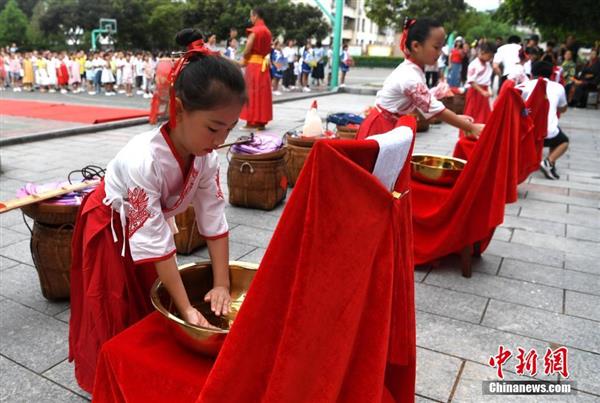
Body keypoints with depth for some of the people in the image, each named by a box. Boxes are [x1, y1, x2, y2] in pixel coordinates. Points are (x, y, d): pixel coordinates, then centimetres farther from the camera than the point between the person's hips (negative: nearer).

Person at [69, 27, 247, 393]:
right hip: (109, 232, -5)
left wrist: (222, 285, -17)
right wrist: (187, 309, -32)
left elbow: (214, 219, -16)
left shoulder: (207, 156, -22)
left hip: (150, 225, 6)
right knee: (115, 319, 8)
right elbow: (155, 242, -37)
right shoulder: (143, 160, -40)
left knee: (154, 307, 16)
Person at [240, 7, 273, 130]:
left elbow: (247, 50, -13)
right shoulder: (267, 31, 13)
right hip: (264, 64, 7)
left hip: (253, 64, -7)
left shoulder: (254, 31, -11)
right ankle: (261, 121, 9)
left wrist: (243, 60, 4)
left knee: (252, 93, -3)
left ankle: (252, 122, -3)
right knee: (262, 93, 8)